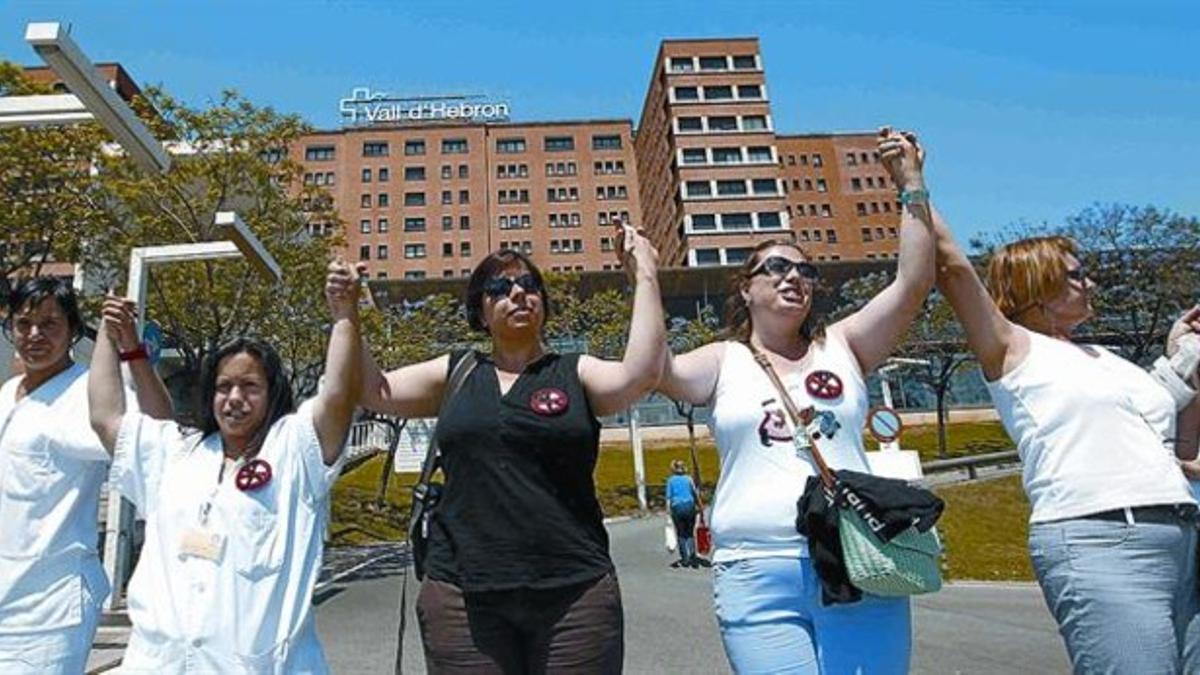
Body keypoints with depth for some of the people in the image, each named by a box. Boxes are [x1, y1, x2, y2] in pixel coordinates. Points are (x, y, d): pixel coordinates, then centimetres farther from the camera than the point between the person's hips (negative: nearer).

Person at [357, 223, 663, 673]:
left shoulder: (576, 373, 4)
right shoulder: (455, 373, 11)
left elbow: (641, 373, -13)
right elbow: (370, 391, 8)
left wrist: (644, 277, -11)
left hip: (575, 592, -1)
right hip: (461, 595, 2)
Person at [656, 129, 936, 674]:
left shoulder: (842, 347, 12)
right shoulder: (725, 362, 10)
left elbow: (913, 284, 3)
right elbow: (659, 370, -8)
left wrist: (911, 186, 2)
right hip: (756, 573, -1)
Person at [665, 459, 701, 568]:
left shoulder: (670, 480, 5)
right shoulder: (688, 478, 6)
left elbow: (668, 497, 1)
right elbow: (695, 494, 5)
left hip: (677, 507, -1)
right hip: (689, 506, 1)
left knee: (681, 534, 9)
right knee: (690, 534, 8)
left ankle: (685, 559, 8)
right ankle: (693, 559, 0)